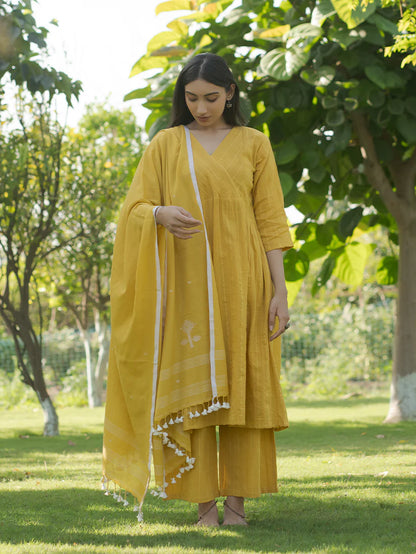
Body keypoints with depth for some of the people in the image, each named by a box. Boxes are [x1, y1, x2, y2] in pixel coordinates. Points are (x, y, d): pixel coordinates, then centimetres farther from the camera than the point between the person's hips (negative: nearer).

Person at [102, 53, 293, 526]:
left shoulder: (253, 144, 9)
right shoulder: (166, 145, 10)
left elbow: (270, 220, 6)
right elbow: (134, 208, 5)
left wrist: (279, 289, -2)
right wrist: (161, 214, -19)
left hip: (240, 282, 0)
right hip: (185, 284, 0)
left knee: (241, 386, -2)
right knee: (191, 387, -3)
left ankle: (237, 502, 3)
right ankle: (204, 502, 0)